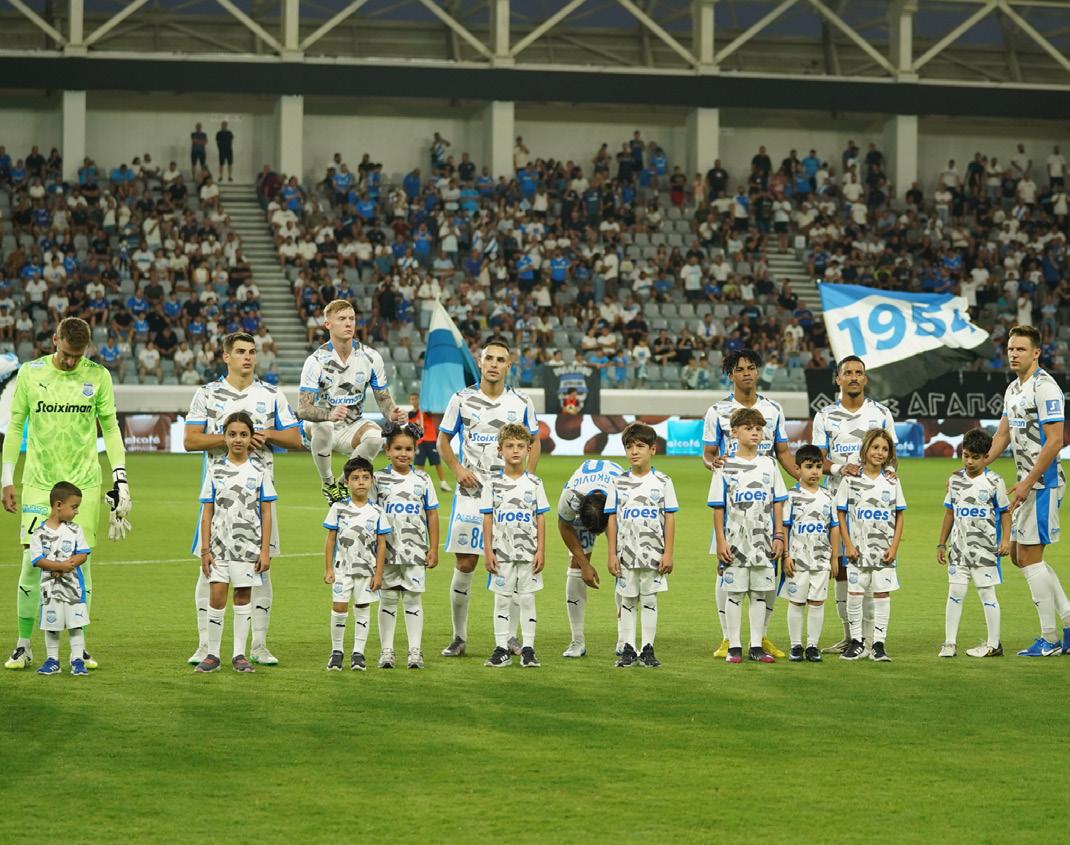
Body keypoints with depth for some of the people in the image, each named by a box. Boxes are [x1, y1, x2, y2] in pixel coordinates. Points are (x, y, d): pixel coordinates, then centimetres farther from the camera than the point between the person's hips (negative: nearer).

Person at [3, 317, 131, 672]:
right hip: (38, 483, 0)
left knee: (80, 563, -1)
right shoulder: (30, 373, 1)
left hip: (83, 483, 0)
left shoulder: (98, 376, 2)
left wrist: (120, 477, 4)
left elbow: (110, 428, 10)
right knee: (33, 563, -4)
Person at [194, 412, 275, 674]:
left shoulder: (259, 470, 2)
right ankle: (212, 654, 3)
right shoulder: (215, 469, 4)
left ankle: (239, 654, 11)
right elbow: (207, 512, 4)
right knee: (216, 597, -5)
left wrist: (265, 550, -3)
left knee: (243, 596, 4)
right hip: (220, 543, 0)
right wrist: (205, 549, -2)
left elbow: (266, 513, 2)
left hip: (249, 544, 0)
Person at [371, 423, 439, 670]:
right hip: (387, 550, 0)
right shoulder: (379, 479, 2)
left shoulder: (422, 480, 4)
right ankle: (386, 651, 10)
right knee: (387, 599, 4)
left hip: (415, 550, 0)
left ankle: (415, 651, 5)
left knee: (413, 599, 2)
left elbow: (432, 515, 7)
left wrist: (433, 548, 3)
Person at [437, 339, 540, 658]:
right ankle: (459, 637, 6)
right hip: (471, 490, -1)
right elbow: (443, 440, 8)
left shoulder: (521, 403, 4)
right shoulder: (462, 399, 1)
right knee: (465, 564, -3)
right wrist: (457, 469, -8)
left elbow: (534, 443, 13)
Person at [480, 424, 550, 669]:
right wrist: (488, 551, -5)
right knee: (502, 600, 4)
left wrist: (541, 551, -3)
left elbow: (540, 519, 4)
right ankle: (501, 649, 9)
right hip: (501, 553, 0)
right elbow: (487, 519, 1)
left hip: (528, 553, 0)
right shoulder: (493, 484, 1)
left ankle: (528, 649, 8)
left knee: (527, 599, 4)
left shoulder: (534, 484, 3)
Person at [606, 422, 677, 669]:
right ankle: (628, 650, 11)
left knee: (649, 600, 4)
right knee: (627, 601, 6)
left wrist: (668, 553, -5)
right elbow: (612, 520, 4)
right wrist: (612, 554, -2)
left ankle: (648, 649, 9)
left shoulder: (662, 482, 1)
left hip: (653, 553, -1)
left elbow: (670, 519, 1)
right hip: (626, 553, 1)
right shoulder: (618, 483, 4)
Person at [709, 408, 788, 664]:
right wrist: (720, 541, -7)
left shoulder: (769, 465, 8)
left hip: (763, 542, 3)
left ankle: (757, 646, 12)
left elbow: (778, 503, 9)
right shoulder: (725, 467, -1)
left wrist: (779, 536, 2)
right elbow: (718, 507, -1)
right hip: (735, 542, -3)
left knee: (759, 593, 6)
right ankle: (734, 646, 6)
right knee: (734, 593, 1)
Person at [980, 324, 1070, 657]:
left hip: (1043, 482, -10)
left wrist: (1027, 482, -20)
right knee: (1019, 555, 12)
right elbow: (1002, 436, 21)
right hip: (1028, 483, 10)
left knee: (1030, 556, -7)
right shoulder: (1013, 389, 14)